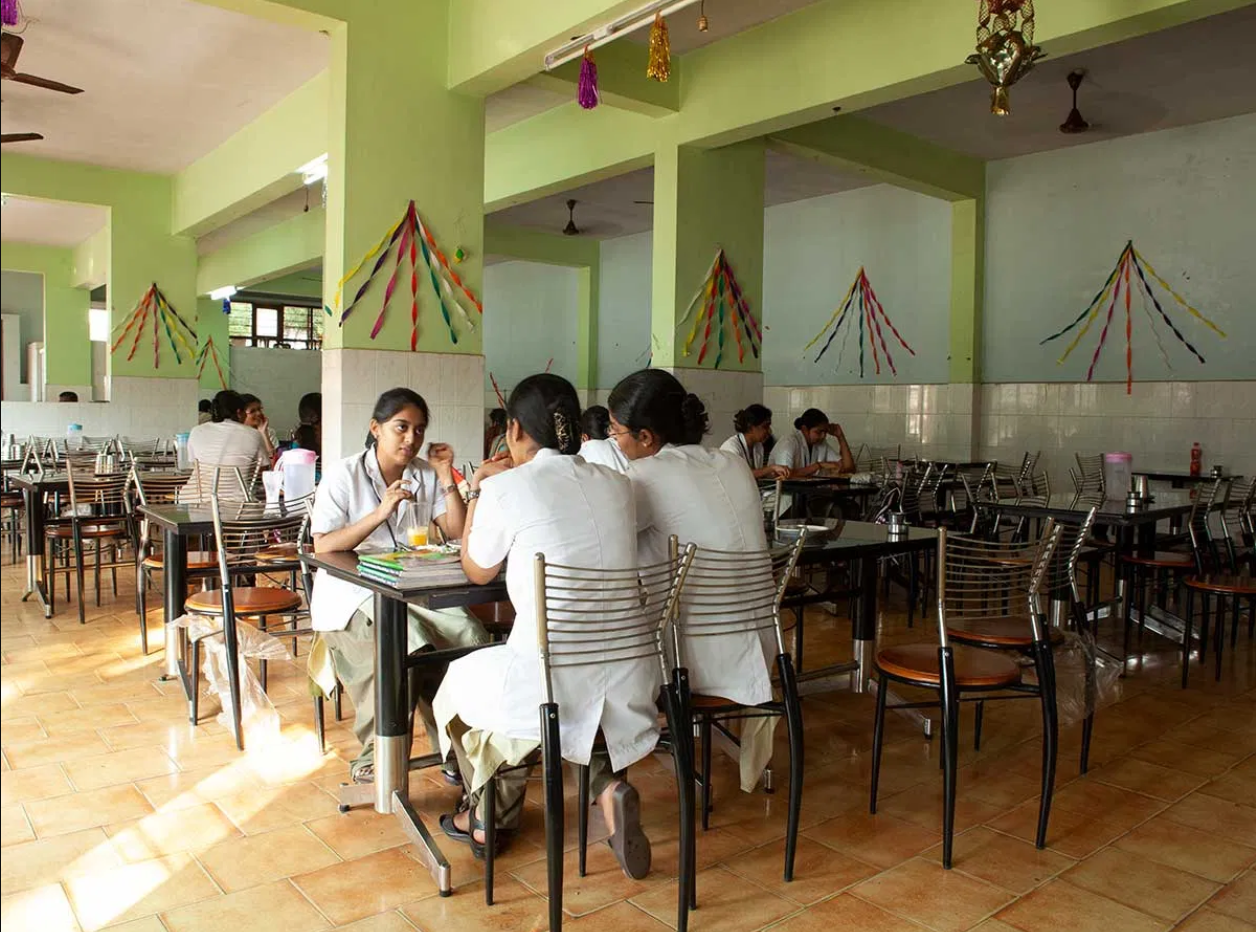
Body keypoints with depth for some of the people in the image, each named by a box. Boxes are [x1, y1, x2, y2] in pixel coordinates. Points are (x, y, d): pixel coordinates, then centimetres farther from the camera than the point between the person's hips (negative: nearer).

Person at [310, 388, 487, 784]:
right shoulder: (344, 474, -1)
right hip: (351, 595, -4)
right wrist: (380, 513, -19)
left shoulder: (426, 475, 11)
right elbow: (323, 548, -10)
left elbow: (457, 534, 3)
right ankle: (374, 752, -13)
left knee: (470, 634, -23)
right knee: (410, 640, -32)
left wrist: (446, 478, -4)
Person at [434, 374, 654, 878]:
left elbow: (477, 571, 9)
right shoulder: (616, 483, 4)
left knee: (463, 681, 28)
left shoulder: (504, 489, -10)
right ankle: (608, 784, 14)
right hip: (631, 683, 4)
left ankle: (490, 817, 42)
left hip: (554, 686, -4)